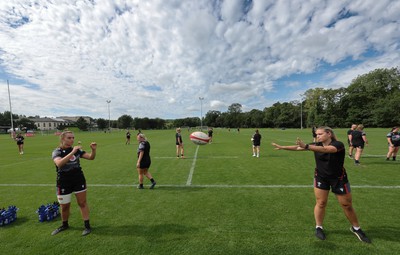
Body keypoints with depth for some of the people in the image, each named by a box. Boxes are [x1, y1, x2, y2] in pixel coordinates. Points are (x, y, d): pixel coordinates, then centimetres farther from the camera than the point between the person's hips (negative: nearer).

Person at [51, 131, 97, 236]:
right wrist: (72, 152, -41)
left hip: (79, 180, 2)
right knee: (64, 206, 14)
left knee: (82, 203, 7)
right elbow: (59, 163, -31)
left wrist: (93, 150, -29)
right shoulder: (57, 151, -10)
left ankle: (87, 226, 18)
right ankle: (64, 225, 41)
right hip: (64, 182, -1)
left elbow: (90, 157, -9)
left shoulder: (77, 150, -2)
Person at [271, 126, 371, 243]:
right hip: (321, 178, 3)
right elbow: (298, 147, -15)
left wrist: (306, 146, -56)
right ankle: (318, 227, 23)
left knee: (347, 206, 12)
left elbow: (325, 149, -43)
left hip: (339, 179, -2)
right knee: (321, 203, 6)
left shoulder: (338, 145, -21)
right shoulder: (317, 145, -8)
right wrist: (282, 147, -25)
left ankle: (356, 228, 38)